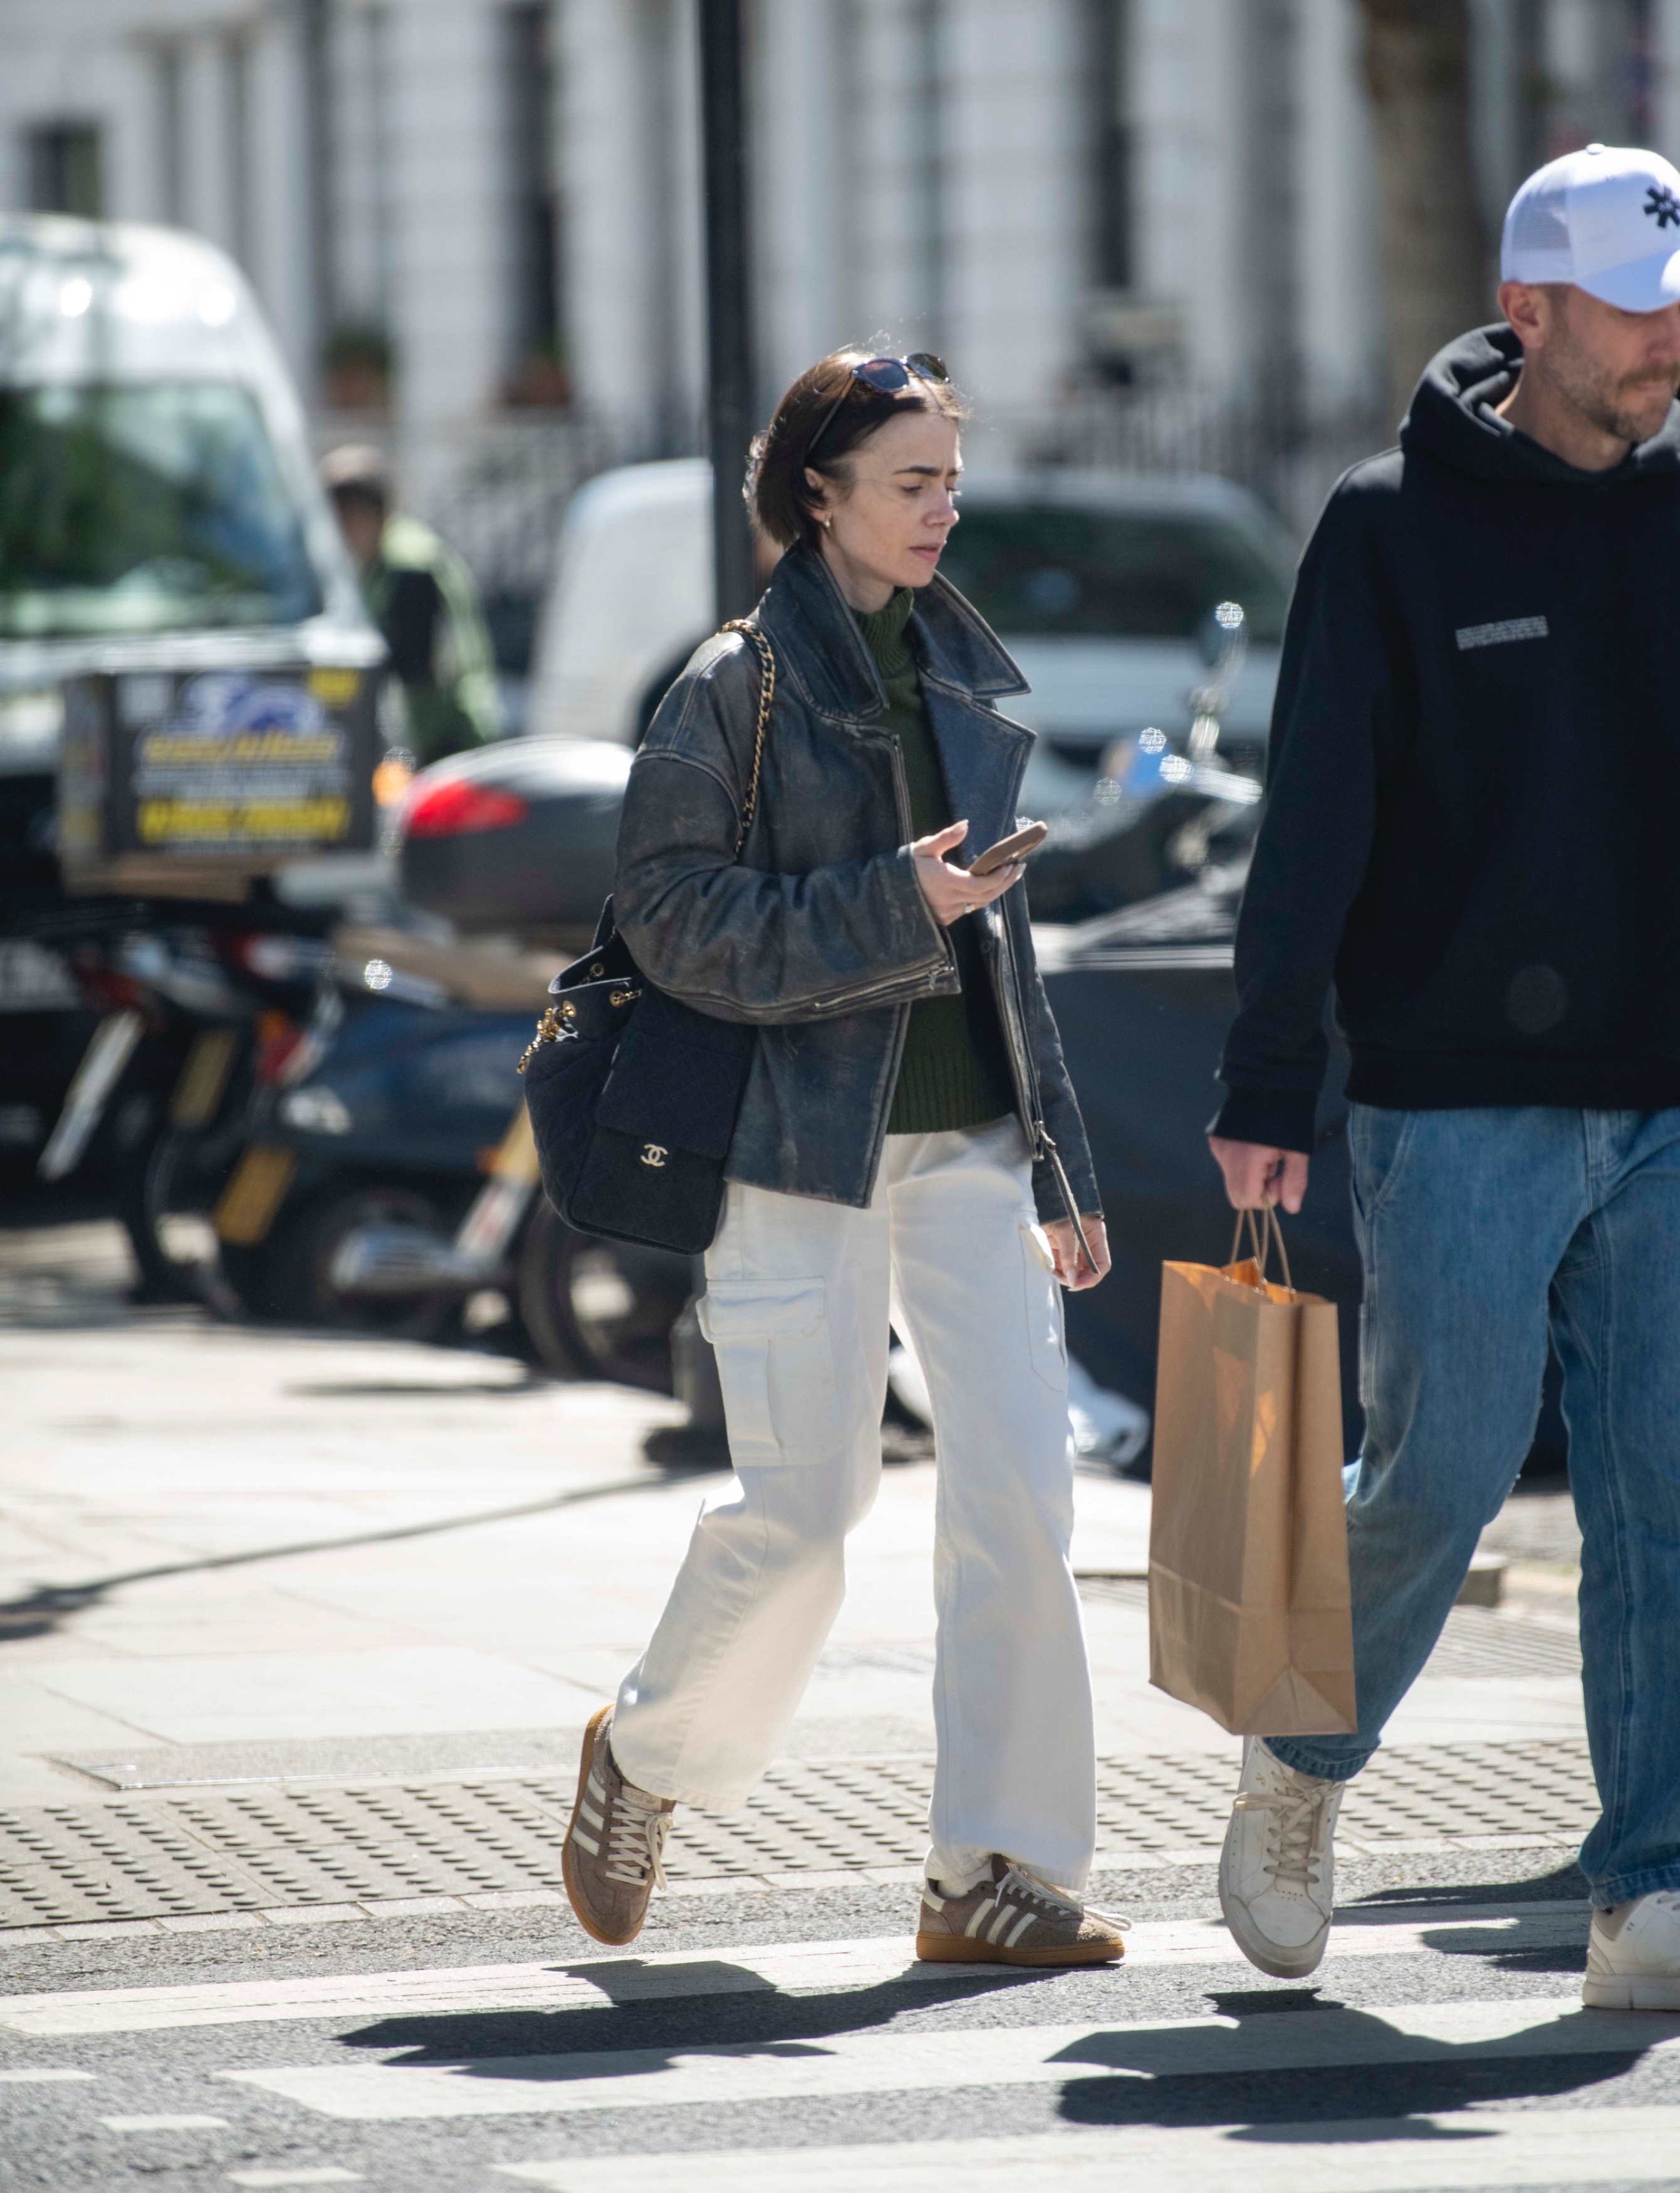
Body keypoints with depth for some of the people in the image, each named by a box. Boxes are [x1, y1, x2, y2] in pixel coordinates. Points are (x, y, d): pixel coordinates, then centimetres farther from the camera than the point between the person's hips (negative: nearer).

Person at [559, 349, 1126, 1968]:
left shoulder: (961, 672, 14)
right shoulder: (738, 686, -5)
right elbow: (673, 916, -11)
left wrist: (1062, 1167, 18)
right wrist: (891, 908, -20)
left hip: (968, 1146, 6)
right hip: (807, 1145, -6)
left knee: (1019, 1491, -5)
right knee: (801, 1509, -3)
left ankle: (997, 1867, -1)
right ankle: (644, 1754, 25)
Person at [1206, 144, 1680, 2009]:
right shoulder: (1397, 527, -3)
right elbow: (1314, 821, -6)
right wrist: (1264, 1088, -10)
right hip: (1456, 1104, -4)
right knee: (1442, 1475, -3)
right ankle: (1299, 1774, 23)